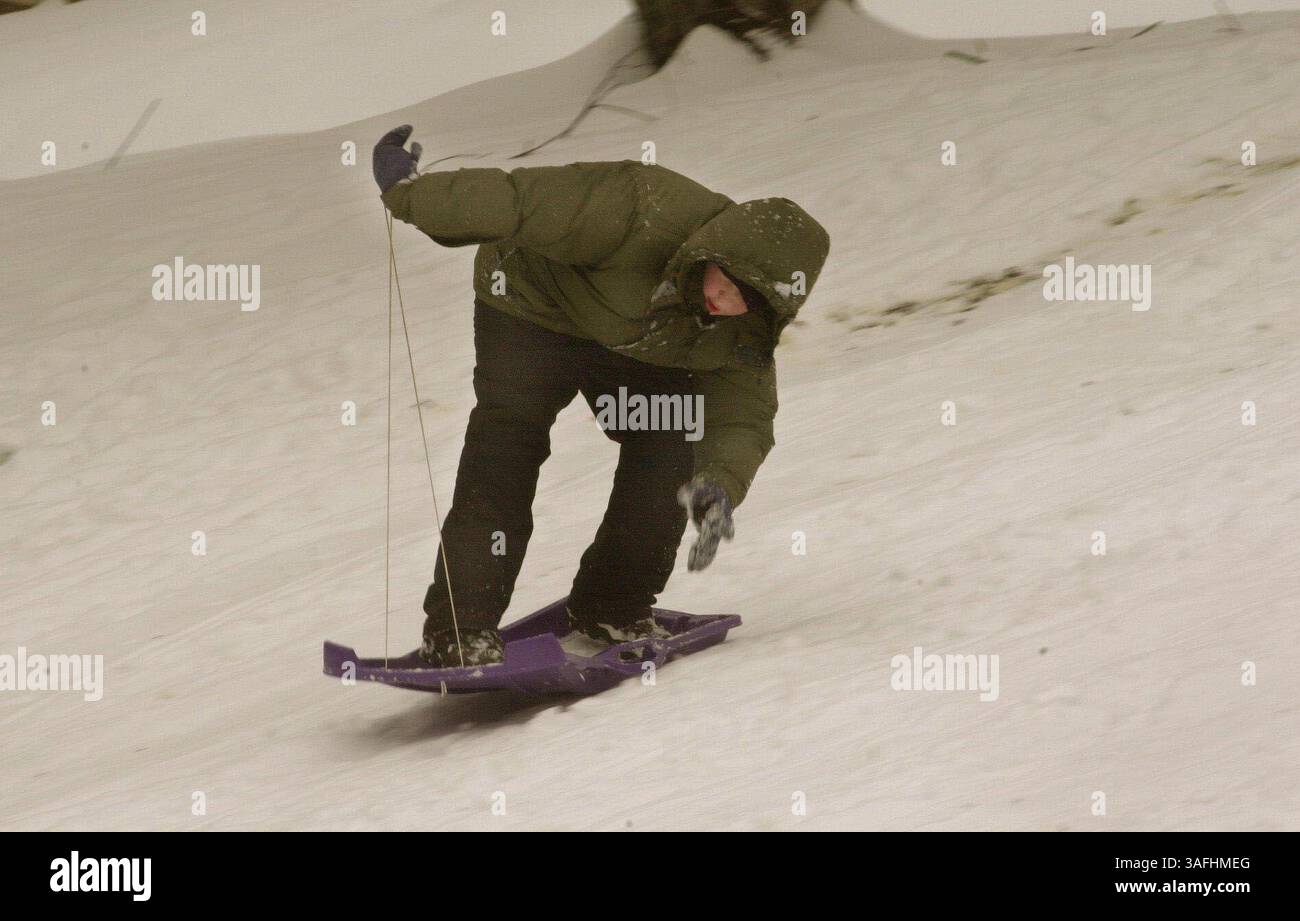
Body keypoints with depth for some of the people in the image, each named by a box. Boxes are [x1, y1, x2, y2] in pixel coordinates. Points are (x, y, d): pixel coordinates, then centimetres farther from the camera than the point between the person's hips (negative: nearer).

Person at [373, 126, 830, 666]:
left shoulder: (745, 330, -22)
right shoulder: (642, 214, -42)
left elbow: (742, 417, -25)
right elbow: (517, 202, -39)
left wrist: (720, 484, -47)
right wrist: (408, 194, -34)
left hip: (637, 349, 5)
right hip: (533, 307, -5)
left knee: (670, 443, -12)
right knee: (508, 441, -21)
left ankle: (613, 608, 3)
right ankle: (459, 628, -24)